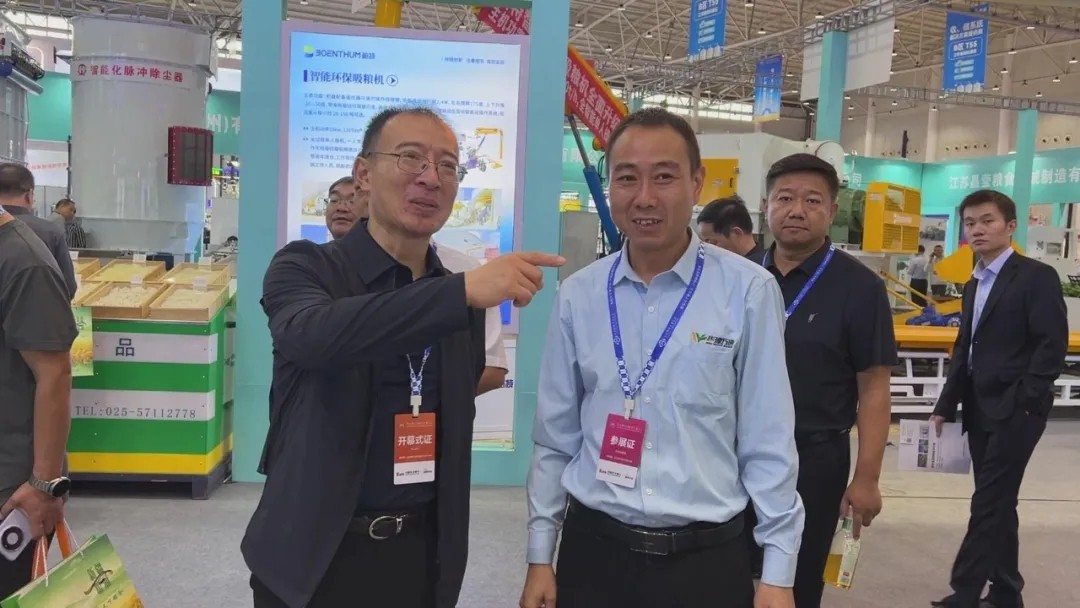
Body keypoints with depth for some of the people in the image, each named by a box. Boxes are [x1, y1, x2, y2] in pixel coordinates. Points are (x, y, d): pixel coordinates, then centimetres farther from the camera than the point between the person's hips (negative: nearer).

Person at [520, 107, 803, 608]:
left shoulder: (748, 292, -10)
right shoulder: (578, 296, -2)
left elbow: (768, 440, -6)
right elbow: (554, 436, 3)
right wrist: (540, 555, 6)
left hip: (707, 557, -2)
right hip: (592, 550, 2)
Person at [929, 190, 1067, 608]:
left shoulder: (1037, 277, -8)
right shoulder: (974, 284, 15)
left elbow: (1053, 345, -15)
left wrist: (1023, 401, -19)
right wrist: (945, 407, 13)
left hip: (1015, 411, -7)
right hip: (980, 411, 8)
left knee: (989, 504, -6)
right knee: (996, 503, 13)